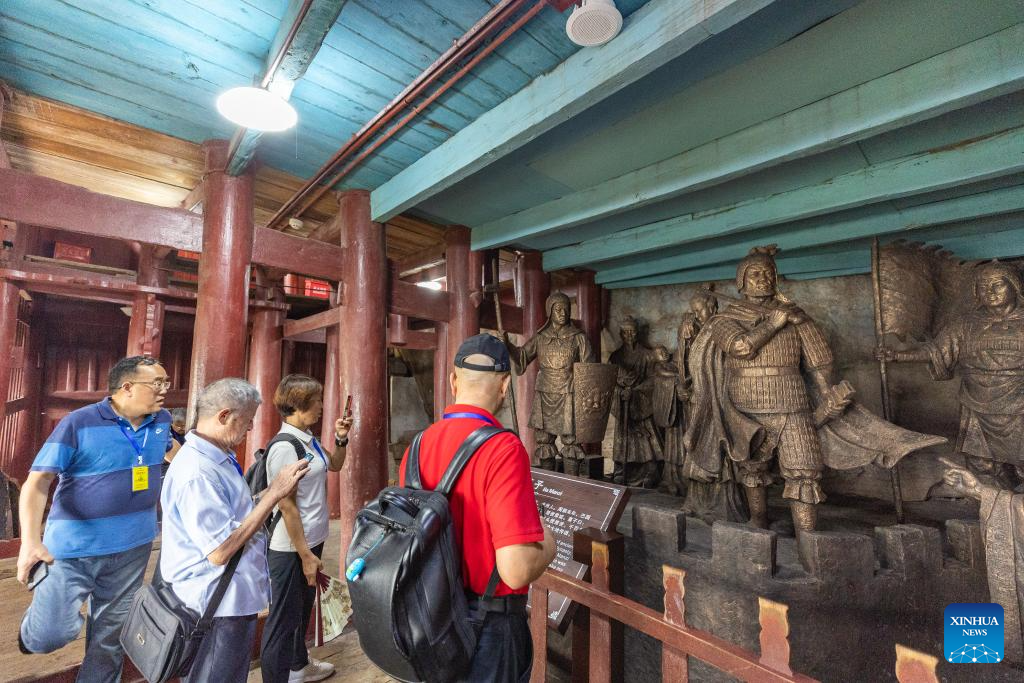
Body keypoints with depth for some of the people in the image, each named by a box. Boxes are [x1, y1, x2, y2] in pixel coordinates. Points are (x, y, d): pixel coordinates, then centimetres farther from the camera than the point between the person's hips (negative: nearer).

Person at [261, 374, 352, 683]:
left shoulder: (308, 439, 2)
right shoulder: (285, 447, -23)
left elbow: (334, 465, 19)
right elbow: (287, 507, -23)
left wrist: (341, 439, 0)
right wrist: (305, 555, -18)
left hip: (311, 539, 9)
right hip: (291, 548, -9)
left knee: (302, 608, 27)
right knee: (284, 617, 8)